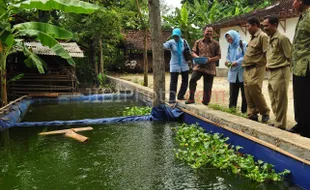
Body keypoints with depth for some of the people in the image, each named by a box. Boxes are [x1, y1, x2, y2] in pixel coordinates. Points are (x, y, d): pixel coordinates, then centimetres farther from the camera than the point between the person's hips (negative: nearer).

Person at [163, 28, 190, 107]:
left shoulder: (184, 41, -1)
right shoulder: (171, 42, -11)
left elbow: (189, 50, 12)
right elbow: (164, 45, -32)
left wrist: (187, 48, -9)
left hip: (184, 65, 4)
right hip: (174, 66, -4)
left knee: (185, 81, 13)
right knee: (173, 83, -8)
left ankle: (180, 96, 33)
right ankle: (172, 100, -5)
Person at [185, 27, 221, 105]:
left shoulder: (215, 43, 6)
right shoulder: (198, 42, 9)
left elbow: (218, 56, 5)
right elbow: (193, 52, 12)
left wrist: (211, 59, -13)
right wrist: (197, 57, -10)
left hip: (210, 68, 0)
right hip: (199, 66, 0)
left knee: (207, 87, 3)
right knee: (192, 79, -22)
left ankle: (205, 102, 19)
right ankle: (191, 98, -9)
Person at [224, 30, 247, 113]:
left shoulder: (243, 44, -5)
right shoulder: (230, 47, 16)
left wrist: (237, 62, -20)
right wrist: (227, 61, -2)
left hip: (243, 74, -6)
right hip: (233, 74, 6)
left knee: (245, 94, 2)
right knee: (232, 95, 7)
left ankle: (244, 112, 9)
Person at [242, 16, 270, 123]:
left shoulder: (262, 36, -7)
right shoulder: (252, 37, 19)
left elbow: (267, 54, -14)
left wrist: (265, 66, -16)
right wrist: (245, 68, 15)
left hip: (256, 69, -9)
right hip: (247, 69, 9)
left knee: (254, 91, -11)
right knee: (248, 94, 7)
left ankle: (265, 112, 6)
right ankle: (252, 115, 14)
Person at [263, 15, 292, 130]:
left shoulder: (282, 38, -13)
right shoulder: (270, 39, 13)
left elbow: (290, 56, -14)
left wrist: (284, 68, -7)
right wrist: (268, 65, 11)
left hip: (280, 72, -9)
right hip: (272, 73, 9)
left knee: (280, 100, -3)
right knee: (274, 100, 15)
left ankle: (280, 124, 5)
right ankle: (277, 121, 26)